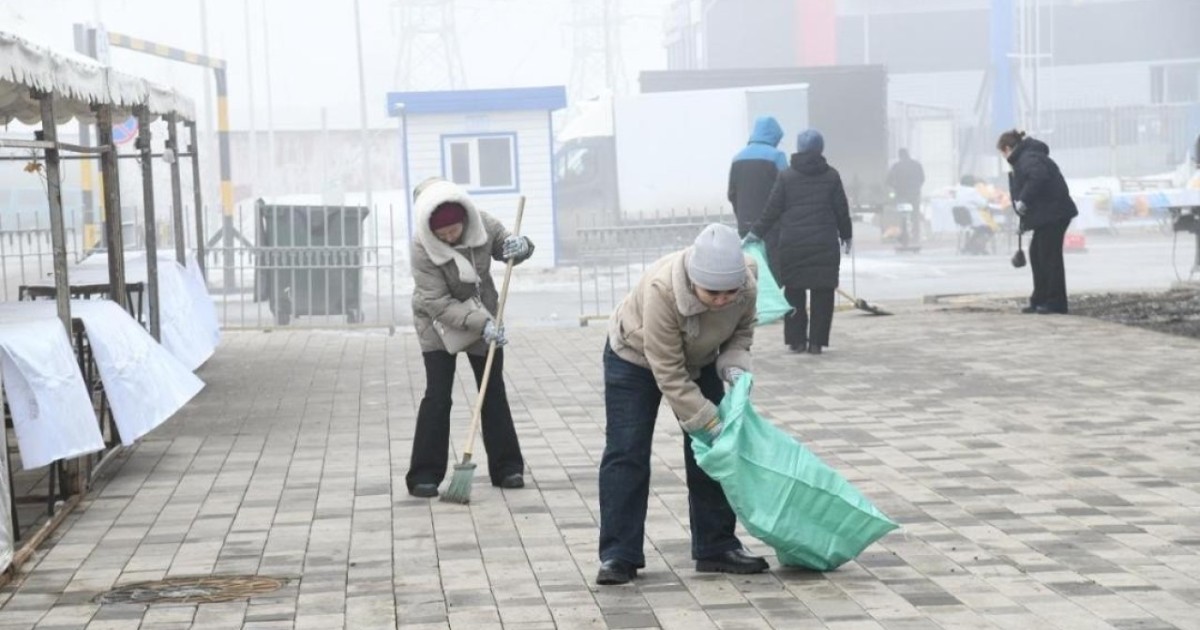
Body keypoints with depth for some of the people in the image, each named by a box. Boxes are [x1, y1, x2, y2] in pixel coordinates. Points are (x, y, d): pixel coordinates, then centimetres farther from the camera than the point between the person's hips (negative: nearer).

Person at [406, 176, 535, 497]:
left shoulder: (482, 224, -18)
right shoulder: (421, 248, -27)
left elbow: (507, 246, 1)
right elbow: (437, 303, -28)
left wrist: (520, 246, -25)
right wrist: (480, 324, -37)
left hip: (483, 318, 4)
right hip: (439, 324, -3)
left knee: (494, 392, 6)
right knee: (437, 396, -8)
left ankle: (507, 467, 15)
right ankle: (424, 475, -2)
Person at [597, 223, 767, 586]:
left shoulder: (747, 286, -29)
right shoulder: (661, 289, -43)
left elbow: (742, 332, -5)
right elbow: (668, 373, -36)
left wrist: (734, 364, -26)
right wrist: (709, 422, -36)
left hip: (699, 361, 5)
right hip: (635, 360, -4)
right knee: (626, 454, -7)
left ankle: (716, 547, 12)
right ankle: (618, 556, -3)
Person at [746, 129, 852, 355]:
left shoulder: (786, 176, 2)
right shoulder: (831, 176, 3)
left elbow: (772, 209, 1)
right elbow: (842, 210, 6)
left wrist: (757, 232, 11)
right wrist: (846, 235, 20)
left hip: (791, 244, 0)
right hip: (824, 244, 0)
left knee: (794, 292, 9)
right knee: (822, 294, 4)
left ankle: (796, 340, 9)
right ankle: (816, 341, 1)